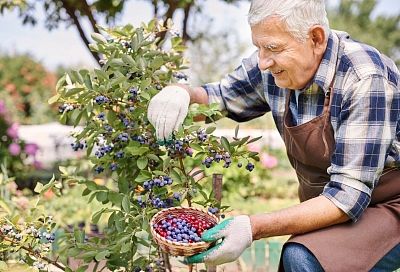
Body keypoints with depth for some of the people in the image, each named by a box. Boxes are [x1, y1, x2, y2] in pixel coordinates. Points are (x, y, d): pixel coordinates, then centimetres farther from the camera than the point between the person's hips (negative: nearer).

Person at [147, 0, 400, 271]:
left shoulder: (365, 82, -28)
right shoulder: (273, 67, -9)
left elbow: (348, 196, -30)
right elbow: (218, 97, 8)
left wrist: (254, 227, -36)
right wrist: (181, 92, -16)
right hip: (325, 207, 6)